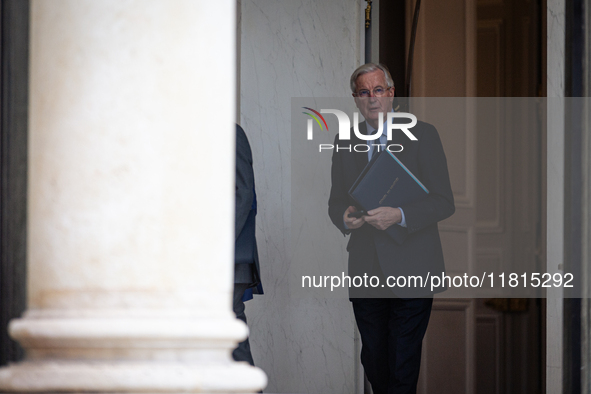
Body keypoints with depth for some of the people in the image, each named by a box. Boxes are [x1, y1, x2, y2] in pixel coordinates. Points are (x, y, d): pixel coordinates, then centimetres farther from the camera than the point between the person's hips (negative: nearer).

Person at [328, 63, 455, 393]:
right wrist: (345, 216, -9)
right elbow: (336, 201, 15)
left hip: (411, 271, -4)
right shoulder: (346, 143, 11)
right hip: (365, 272, 4)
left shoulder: (423, 135, -2)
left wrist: (399, 215, -21)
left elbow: (444, 202, -6)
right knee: (374, 364, 10)